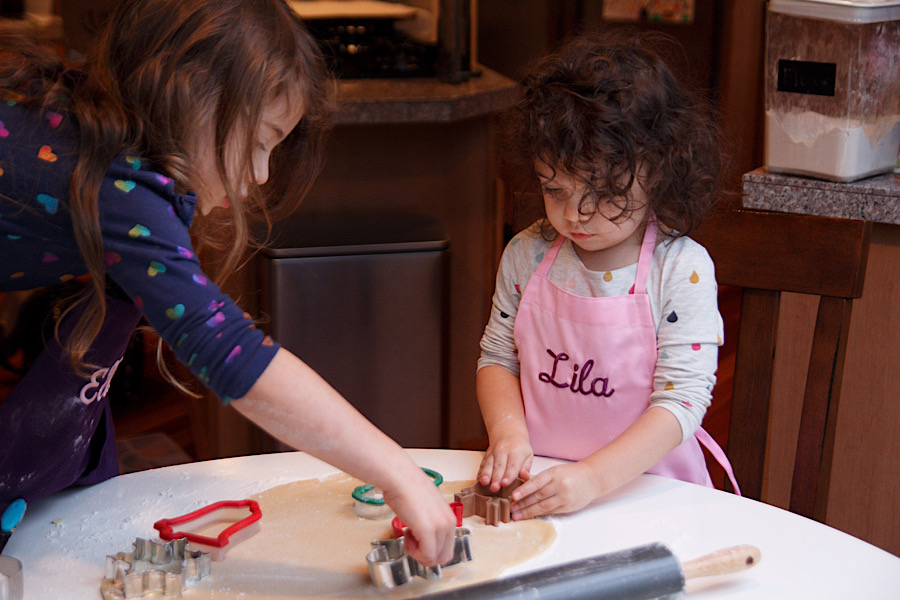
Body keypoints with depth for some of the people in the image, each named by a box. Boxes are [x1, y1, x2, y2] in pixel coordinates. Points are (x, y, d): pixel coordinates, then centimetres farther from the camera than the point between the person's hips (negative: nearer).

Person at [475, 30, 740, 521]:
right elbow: (497, 358, 11)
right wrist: (508, 431, -10)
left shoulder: (682, 271, -9)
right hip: (535, 484, 2)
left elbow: (681, 402, -14)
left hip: (645, 487, -2)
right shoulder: (527, 255, 3)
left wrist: (594, 478, -25)